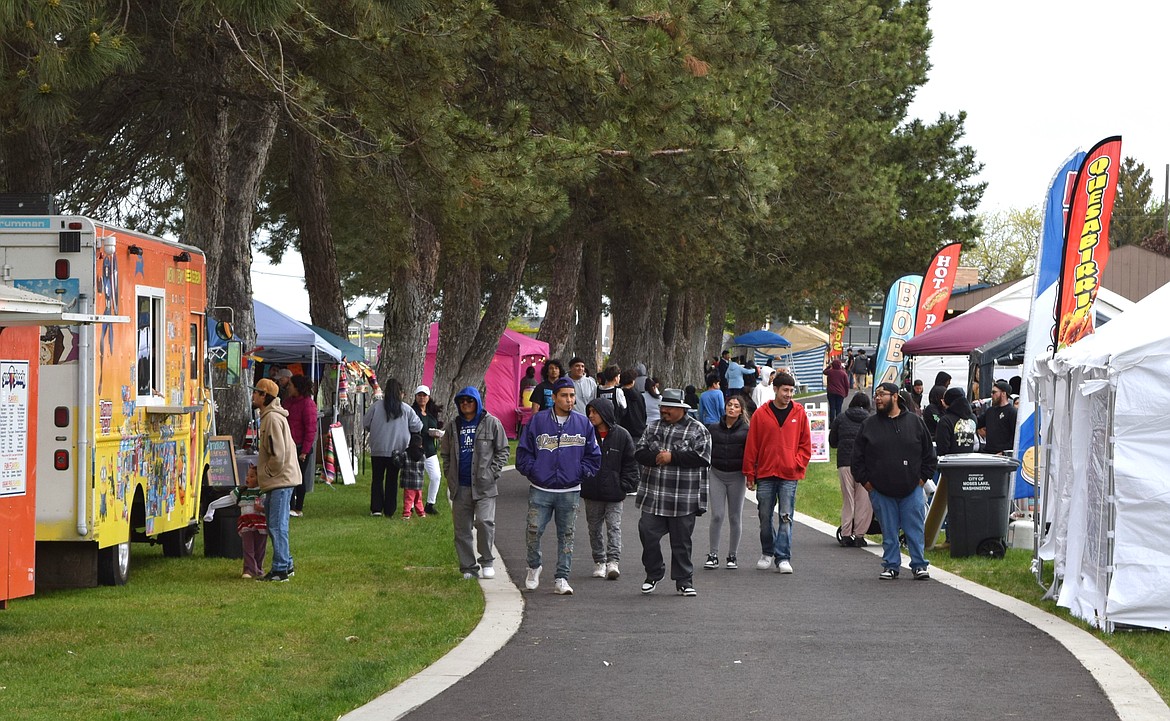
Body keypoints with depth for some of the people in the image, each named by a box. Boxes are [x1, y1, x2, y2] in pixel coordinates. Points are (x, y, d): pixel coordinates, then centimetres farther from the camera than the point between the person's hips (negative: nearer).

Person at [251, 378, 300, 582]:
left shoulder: (273, 418, -16)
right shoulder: (268, 416, 17)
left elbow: (278, 455, -21)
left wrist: (266, 473, -8)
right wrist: (262, 473, 18)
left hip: (281, 481, -11)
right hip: (277, 481, 11)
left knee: (277, 526, -8)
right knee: (273, 525, 14)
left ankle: (280, 569, -7)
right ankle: (286, 564, 21)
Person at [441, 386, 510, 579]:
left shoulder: (491, 423, 2)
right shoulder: (454, 426, 13)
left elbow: (502, 450, 4)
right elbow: (445, 453, 23)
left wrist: (493, 472, -6)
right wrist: (450, 474, 10)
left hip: (484, 484, -4)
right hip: (460, 486, 4)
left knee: (484, 520, -18)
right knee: (462, 527, 5)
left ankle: (487, 561, 0)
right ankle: (468, 567, 13)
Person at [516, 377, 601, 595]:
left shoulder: (583, 424, 5)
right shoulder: (537, 421, 0)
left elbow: (593, 456, 11)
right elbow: (523, 452, 4)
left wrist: (579, 472, 1)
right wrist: (534, 471, -5)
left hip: (570, 491, 1)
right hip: (540, 490, -1)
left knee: (566, 535, 4)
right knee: (534, 530, -6)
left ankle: (561, 578, 10)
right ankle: (534, 567, 20)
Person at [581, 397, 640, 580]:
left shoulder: (621, 435, -3)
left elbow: (630, 462, 2)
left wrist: (625, 485, -5)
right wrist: (580, 482, 3)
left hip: (614, 492, -3)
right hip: (591, 492, 3)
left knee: (614, 527, -8)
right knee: (594, 528, 10)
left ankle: (613, 561, -12)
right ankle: (599, 562, 19)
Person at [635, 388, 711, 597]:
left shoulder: (697, 430, -1)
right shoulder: (654, 428, 14)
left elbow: (703, 457, -13)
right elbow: (639, 452, 8)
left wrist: (672, 458, -15)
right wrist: (656, 457, -13)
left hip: (683, 500, -4)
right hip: (652, 497, 4)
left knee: (681, 541, 3)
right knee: (648, 534, -1)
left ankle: (684, 581, 14)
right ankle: (653, 574, 18)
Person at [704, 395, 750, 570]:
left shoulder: (746, 430, 0)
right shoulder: (713, 428, 6)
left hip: (737, 476, -1)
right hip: (716, 475, 1)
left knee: (735, 517, 5)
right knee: (717, 516, -6)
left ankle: (732, 556, 15)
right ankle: (712, 555, 2)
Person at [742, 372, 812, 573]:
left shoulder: (799, 413, 3)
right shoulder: (761, 414, 0)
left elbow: (805, 444, 9)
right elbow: (751, 445, 2)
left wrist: (798, 464, -3)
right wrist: (750, 474, 2)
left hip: (789, 475, -1)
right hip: (765, 474, 1)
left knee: (786, 517, -5)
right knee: (765, 517, 9)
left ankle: (783, 557, -3)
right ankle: (767, 553, 24)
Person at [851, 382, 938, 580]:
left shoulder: (914, 422, 4)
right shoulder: (869, 425, 5)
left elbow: (929, 454, 9)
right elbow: (857, 457, 8)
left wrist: (923, 477, 2)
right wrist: (864, 480, 1)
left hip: (912, 489, -1)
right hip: (881, 491, 1)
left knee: (915, 530, 0)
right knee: (889, 532, 6)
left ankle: (919, 565, 8)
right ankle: (890, 566, 15)